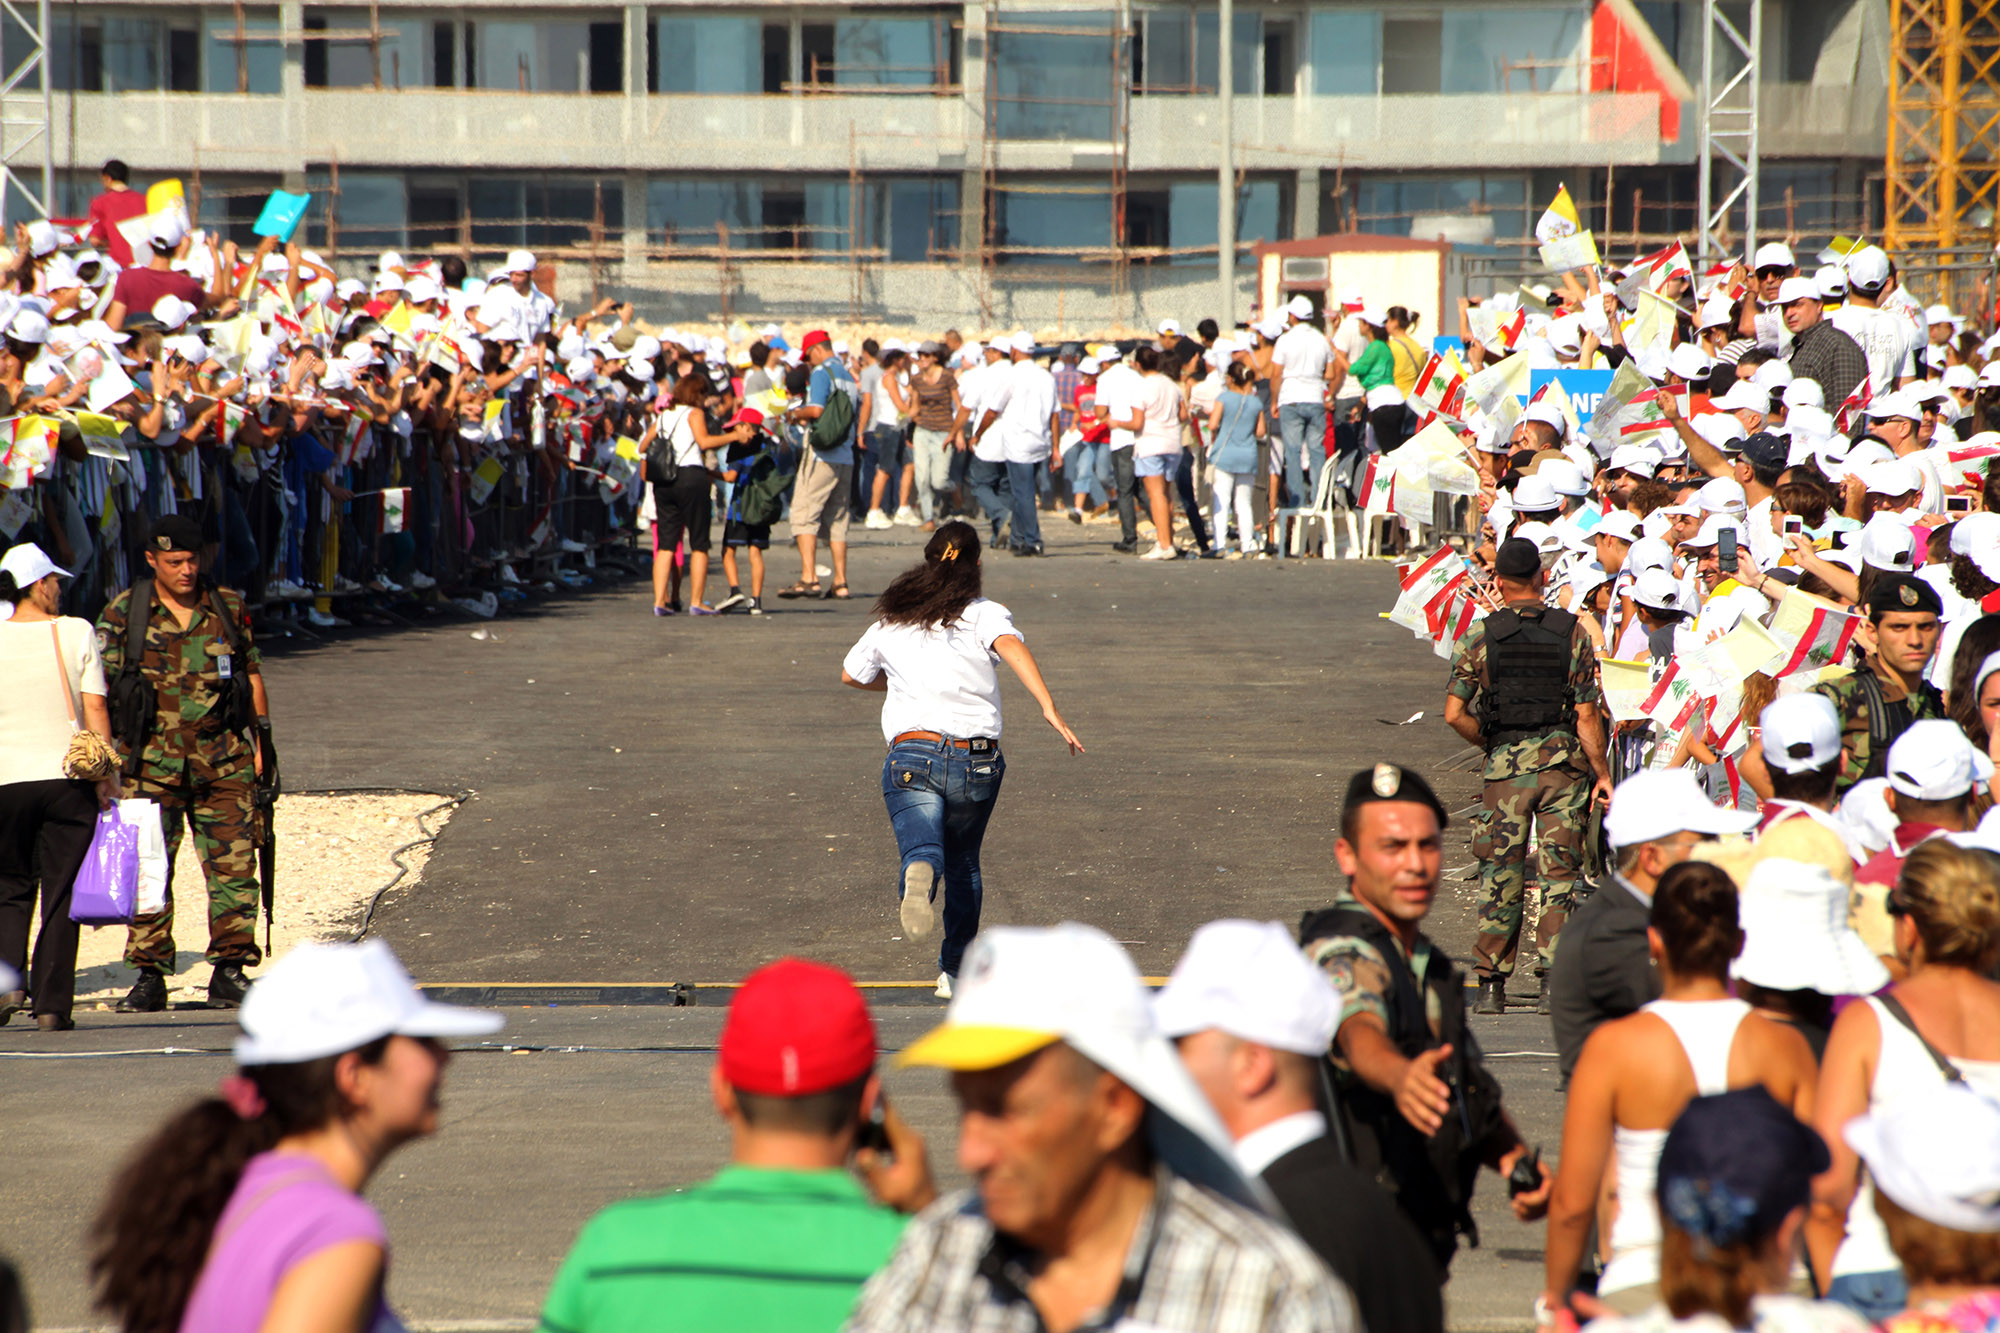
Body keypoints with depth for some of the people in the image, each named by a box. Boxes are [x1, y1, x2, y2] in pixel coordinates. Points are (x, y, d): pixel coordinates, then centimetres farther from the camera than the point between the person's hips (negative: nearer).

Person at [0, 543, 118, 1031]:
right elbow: (95, 708, -4)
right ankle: (52, 1004, 2)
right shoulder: (76, 632, -1)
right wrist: (107, 774, 2)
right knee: (60, 894, 5)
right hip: (68, 775, -1)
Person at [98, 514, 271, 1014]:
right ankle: (149, 977, 3)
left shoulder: (228, 607, 10)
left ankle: (230, 972, 5)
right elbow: (99, 686, 1)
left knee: (234, 865, -2)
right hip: (153, 761, -2)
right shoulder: (123, 613, 2)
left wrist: (261, 738, 12)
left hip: (224, 759, 2)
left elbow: (251, 673, 17)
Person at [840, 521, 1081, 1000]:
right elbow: (1011, 646, -19)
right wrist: (1050, 708, -28)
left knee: (920, 848, -17)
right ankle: (955, 971, 28)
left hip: (911, 757, 0)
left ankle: (919, 873, -54)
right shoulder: (984, 614, 3)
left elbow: (851, 675, 28)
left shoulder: (890, 622, 13)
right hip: (976, 759, 0)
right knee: (963, 865, 21)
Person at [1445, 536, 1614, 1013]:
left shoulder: (1479, 636, -2)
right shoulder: (1572, 632, -2)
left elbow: (1455, 714, -5)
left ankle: (1491, 983, 8)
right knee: (1559, 875, 5)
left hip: (1506, 764, 0)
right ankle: (1553, 981, -1)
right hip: (1563, 760, 0)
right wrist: (1601, 772, 4)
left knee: (1500, 876, 7)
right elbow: (1587, 714, -4)